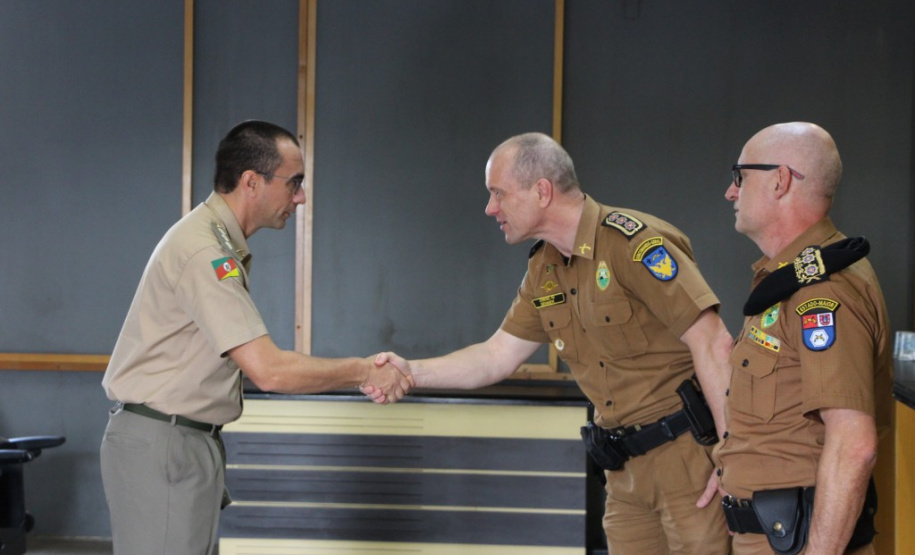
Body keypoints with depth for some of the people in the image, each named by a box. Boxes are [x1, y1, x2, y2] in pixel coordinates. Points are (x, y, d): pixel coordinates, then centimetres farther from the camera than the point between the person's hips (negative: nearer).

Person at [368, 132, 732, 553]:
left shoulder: (634, 242, -17)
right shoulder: (544, 270, 10)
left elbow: (712, 342, -20)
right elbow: (498, 356, 15)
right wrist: (411, 371, 0)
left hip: (687, 451, -8)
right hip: (627, 469, 8)